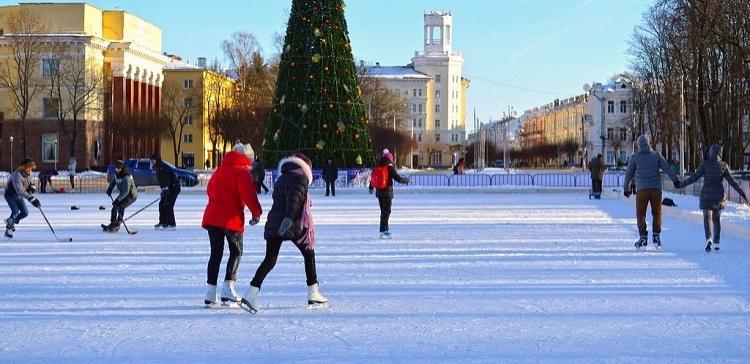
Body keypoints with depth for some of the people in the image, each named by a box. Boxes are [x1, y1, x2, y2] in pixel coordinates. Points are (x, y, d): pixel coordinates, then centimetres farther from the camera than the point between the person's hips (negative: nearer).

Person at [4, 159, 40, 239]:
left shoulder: (29, 174, -7)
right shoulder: (17, 175, -33)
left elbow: (29, 183, 14)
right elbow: (20, 190, -40)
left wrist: (32, 187, -12)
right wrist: (32, 199, -45)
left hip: (19, 196, 7)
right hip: (10, 195, -7)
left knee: (25, 212, -1)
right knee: (16, 211, -25)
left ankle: (11, 221, 24)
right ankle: (8, 229, -8)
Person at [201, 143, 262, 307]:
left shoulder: (219, 171, 18)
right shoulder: (242, 172, -6)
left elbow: (210, 190, 27)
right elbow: (248, 194, -18)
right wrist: (256, 212, -11)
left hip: (212, 216, 6)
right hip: (231, 218, -6)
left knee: (216, 253, 11)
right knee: (236, 252, 5)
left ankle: (211, 293, 6)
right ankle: (228, 287, -11)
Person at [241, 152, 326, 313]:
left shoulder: (280, 180, 20)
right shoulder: (300, 178, -3)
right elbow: (294, 198, -20)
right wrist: (289, 217, -32)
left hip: (274, 224, 6)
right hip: (294, 225, -6)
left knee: (269, 260, 0)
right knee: (309, 255, 14)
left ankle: (251, 294, -16)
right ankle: (313, 294, 15)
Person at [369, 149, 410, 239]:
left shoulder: (377, 168, 6)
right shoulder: (390, 167, -12)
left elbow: (372, 178, 18)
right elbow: (398, 178, -14)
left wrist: (371, 188, 36)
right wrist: (406, 180, 5)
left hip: (379, 192, 6)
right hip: (387, 192, -6)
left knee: (383, 210, 17)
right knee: (386, 211, -3)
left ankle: (385, 230, 23)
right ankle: (382, 232, -10)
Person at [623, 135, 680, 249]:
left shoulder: (635, 157, 4)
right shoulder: (656, 155, 7)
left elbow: (629, 174, 10)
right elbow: (667, 168, -4)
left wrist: (626, 188, 22)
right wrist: (675, 180, -11)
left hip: (641, 189, -1)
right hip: (656, 189, 2)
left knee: (640, 214, 7)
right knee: (656, 213, 12)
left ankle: (643, 238, 0)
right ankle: (656, 236, 2)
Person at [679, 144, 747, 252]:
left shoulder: (704, 164, -7)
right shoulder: (723, 166, -2)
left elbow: (695, 177, -10)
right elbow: (732, 181, -3)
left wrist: (682, 184, -1)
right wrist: (742, 193, 3)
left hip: (706, 195, -2)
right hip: (719, 195, 2)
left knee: (707, 218, -2)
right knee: (717, 218, 16)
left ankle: (709, 239, -26)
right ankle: (716, 243, 18)